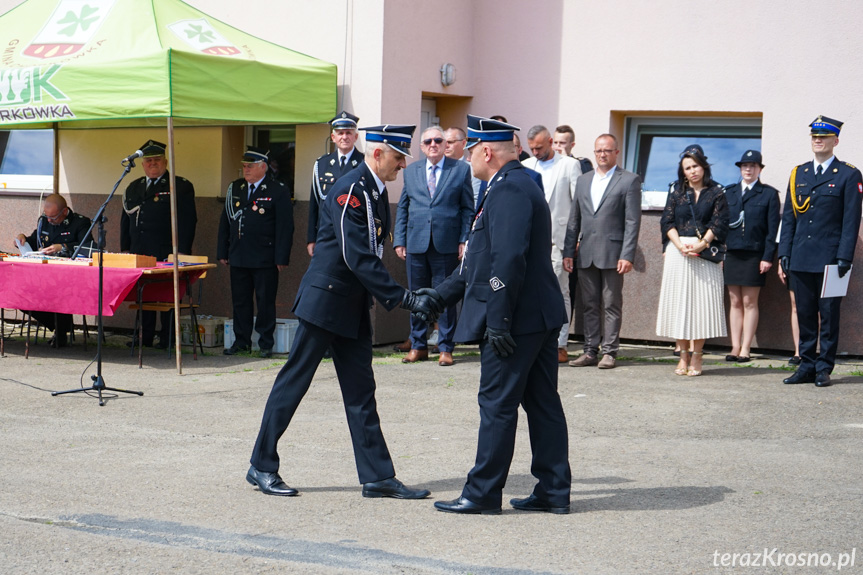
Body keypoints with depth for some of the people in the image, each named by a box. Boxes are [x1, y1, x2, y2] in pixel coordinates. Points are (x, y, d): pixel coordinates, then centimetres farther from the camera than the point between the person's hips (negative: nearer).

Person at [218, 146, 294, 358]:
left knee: (265, 302, 0)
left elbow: (285, 227, -6)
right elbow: (225, 221, 16)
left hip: (265, 259, -5)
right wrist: (223, 252, 11)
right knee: (240, 301, 9)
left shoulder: (278, 191, -3)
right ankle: (241, 341, 18)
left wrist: (282, 258, -11)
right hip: (238, 257, 5)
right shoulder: (235, 188, 13)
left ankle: (266, 344, 8)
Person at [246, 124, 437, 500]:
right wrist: (404, 299, -26)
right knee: (294, 381, 1)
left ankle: (378, 476, 9)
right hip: (325, 300, -9)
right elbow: (357, 258, -24)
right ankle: (262, 466, 12)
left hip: (353, 306, 9)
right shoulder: (350, 190, -18)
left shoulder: (376, 191, 11)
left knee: (361, 391, 7)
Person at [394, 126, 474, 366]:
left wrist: (464, 240, -6)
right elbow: (402, 208, 14)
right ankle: (418, 346, 18)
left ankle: (445, 348, 10)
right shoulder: (411, 171, 13)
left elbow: (468, 208, 3)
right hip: (416, 244, 3)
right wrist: (399, 240, 5)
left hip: (446, 245, -3)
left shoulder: (460, 169, 4)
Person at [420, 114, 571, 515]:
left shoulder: (509, 190, -14)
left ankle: (483, 493, 4)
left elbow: (509, 261, -24)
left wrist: (497, 320, -23)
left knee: (497, 404, -3)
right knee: (542, 403, 10)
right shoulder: (519, 185, 20)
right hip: (541, 317, 10)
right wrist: (440, 296, 24)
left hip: (516, 319, -10)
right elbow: (483, 261, 24)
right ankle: (554, 492, 15)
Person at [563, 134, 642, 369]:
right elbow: (574, 220, 16)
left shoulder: (629, 180, 0)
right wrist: (568, 252, 9)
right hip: (586, 254, 5)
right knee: (589, 305, 8)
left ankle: (609, 352, 5)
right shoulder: (582, 180, 16)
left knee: (611, 306, 0)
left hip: (612, 254, -5)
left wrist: (627, 256, -13)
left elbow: (633, 222, -6)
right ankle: (590, 351, 13)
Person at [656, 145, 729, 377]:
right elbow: (667, 221, 5)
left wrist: (701, 244, -16)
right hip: (677, 252, 2)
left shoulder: (716, 193, 5)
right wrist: (680, 244, -11)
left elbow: (719, 223, -3)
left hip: (705, 253, -2)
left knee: (701, 303, -4)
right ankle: (684, 354, 7)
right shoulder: (676, 192, 13)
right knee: (678, 302, 0)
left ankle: (697, 355, 1)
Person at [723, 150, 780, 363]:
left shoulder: (769, 194, 3)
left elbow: (772, 228, -1)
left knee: (749, 303, 0)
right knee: (735, 302, 6)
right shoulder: (729, 192, 13)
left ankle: (745, 349, 4)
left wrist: (768, 257, -8)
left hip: (754, 255, -3)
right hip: (731, 255, 3)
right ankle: (735, 347, 9)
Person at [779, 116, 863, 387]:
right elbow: (788, 216, 12)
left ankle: (824, 368, 8)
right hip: (801, 259, 4)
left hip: (829, 259, -4)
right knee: (805, 314, 8)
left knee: (829, 315, 1)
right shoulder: (799, 173, 12)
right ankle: (807, 366, 16)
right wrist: (784, 252, 5)